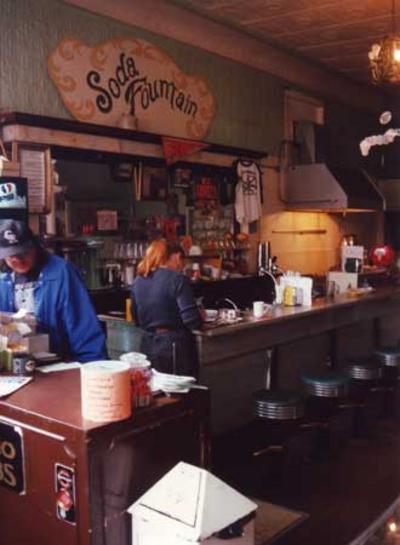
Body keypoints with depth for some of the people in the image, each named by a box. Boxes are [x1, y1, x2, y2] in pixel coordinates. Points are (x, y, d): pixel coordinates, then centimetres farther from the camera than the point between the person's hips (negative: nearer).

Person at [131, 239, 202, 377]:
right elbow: (192, 321, -17)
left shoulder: (138, 281, 5)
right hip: (175, 346, -6)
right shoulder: (177, 279, -13)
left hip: (148, 345, 6)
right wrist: (200, 316, 3)